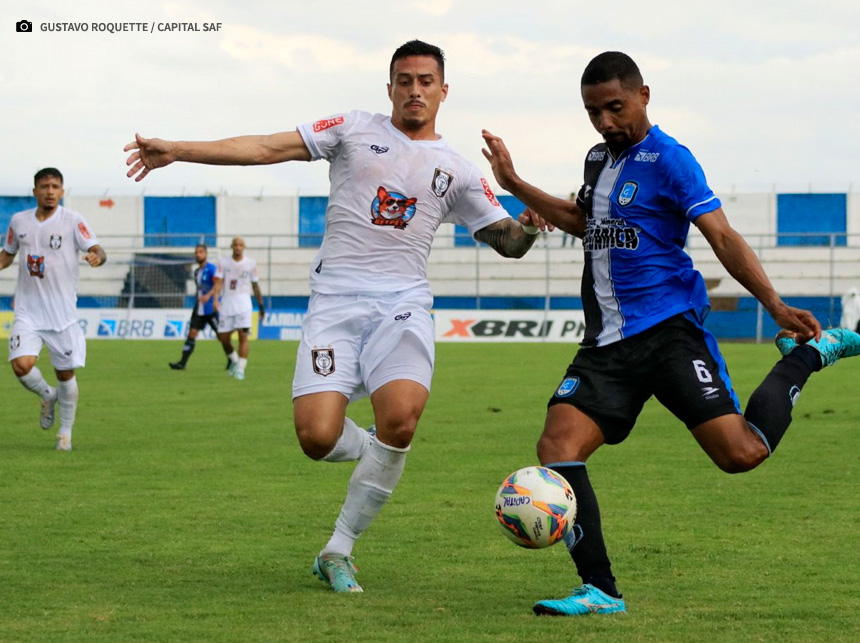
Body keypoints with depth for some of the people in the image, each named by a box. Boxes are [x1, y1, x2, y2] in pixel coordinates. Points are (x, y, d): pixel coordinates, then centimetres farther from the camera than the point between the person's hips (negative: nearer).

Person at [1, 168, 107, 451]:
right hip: (28, 311, 2)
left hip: (63, 313, -2)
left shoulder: (73, 221, -6)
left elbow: (97, 249, -15)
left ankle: (65, 432, 25)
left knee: (65, 373, 5)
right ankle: (48, 396, 16)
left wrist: (97, 257, -38)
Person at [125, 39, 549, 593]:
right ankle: (379, 455, 23)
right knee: (317, 437, -17)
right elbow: (268, 148, 3)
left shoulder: (456, 170, 14)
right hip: (336, 299, 0)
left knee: (401, 419, -27)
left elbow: (507, 241, 17)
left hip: (402, 304, 0)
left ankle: (338, 551, -9)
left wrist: (529, 227, -8)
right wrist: (176, 150, -4)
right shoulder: (355, 130, 10)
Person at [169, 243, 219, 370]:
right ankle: (182, 363, -10)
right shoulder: (197, 272, 15)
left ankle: (232, 361, 19)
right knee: (192, 334, -4)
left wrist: (208, 295, -35)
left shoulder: (211, 268, -10)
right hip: (199, 309, 7)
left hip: (211, 308, -7)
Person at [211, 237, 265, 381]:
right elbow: (218, 282, -5)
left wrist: (261, 305, 14)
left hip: (243, 303, -1)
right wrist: (216, 299, -20)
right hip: (227, 303, 1)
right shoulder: (223, 262, 3)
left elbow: (255, 286, 12)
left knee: (243, 336, -14)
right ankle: (233, 360, 30)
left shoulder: (250, 264, 4)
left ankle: (240, 369, -11)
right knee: (223, 337, 3)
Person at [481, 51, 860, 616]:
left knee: (741, 453, -17)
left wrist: (775, 305, -25)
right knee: (557, 445, -15)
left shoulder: (668, 160, -7)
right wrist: (515, 184, 33)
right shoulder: (599, 159, 17)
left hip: (669, 330, -7)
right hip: (608, 342, 7)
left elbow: (723, 237, -14)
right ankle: (600, 591, -10)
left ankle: (804, 356, 13)